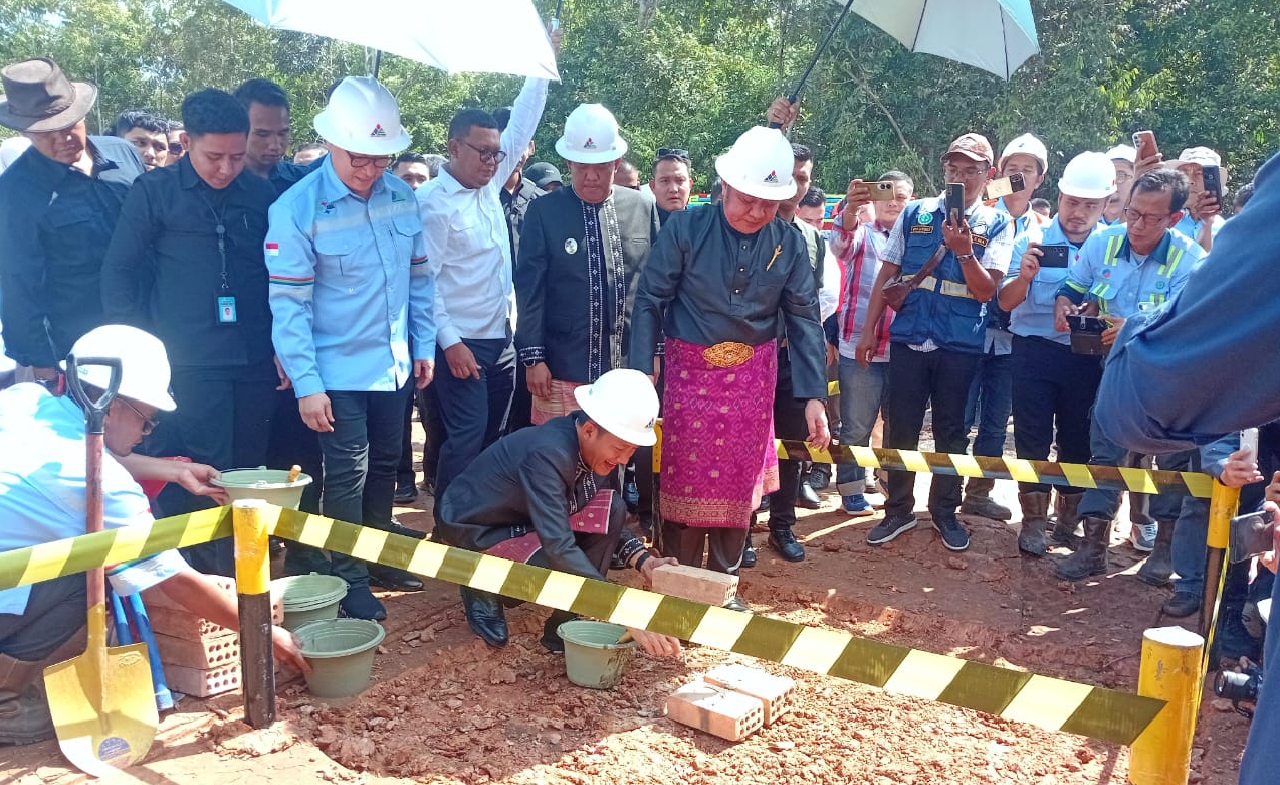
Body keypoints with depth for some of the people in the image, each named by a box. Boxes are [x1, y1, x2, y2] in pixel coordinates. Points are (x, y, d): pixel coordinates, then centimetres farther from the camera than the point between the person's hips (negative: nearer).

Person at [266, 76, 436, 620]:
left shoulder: (401, 196, -1)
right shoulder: (297, 208, -15)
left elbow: (419, 278, 8)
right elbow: (289, 305, -15)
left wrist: (424, 345, 6)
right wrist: (307, 385, -17)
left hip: (395, 366, 5)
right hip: (339, 371, -5)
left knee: (384, 466, 18)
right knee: (347, 477, 4)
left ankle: (380, 557, 37)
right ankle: (348, 581, 22)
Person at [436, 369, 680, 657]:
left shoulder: (598, 447, -13)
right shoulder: (548, 453, -35)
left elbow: (610, 520, 0)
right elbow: (559, 549, -41)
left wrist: (644, 561, -19)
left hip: (526, 519, 7)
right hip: (475, 527, -7)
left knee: (610, 507, -16)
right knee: (568, 569, -31)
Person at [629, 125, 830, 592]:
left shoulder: (789, 243, -4)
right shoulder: (684, 229, -12)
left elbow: (804, 319, -1)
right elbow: (650, 302, -8)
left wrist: (814, 395, -8)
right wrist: (640, 377, -15)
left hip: (752, 380, 3)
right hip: (690, 374, -2)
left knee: (739, 484, 12)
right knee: (686, 482, 5)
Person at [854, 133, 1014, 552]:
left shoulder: (997, 224, 0)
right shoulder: (915, 213, 4)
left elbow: (986, 291, -7)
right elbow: (886, 274, 6)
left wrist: (964, 251, -23)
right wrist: (869, 330, 2)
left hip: (961, 345, -1)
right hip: (907, 339, 1)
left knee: (951, 431, 11)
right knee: (902, 428, 6)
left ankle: (945, 511, 26)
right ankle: (898, 509, 20)